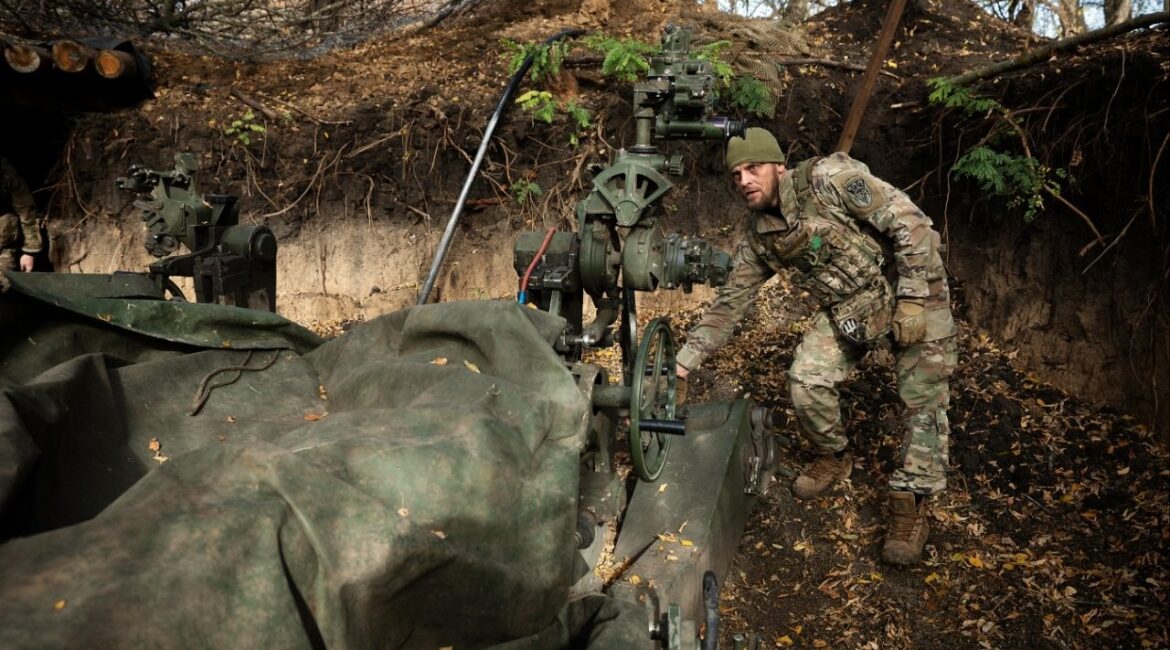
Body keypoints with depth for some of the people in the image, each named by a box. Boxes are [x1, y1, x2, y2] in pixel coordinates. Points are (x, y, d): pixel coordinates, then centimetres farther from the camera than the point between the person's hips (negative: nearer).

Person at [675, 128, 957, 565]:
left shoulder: (828, 179, -23)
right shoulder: (760, 238, -3)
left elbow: (910, 224, -23)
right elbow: (728, 304, 3)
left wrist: (912, 299, -24)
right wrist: (683, 362, -2)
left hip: (912, 289, -5)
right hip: (848, 308, 5)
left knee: (923, 397, -7)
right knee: (806, 381, -11)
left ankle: (910, 505, 5)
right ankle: (833, 456, 17)